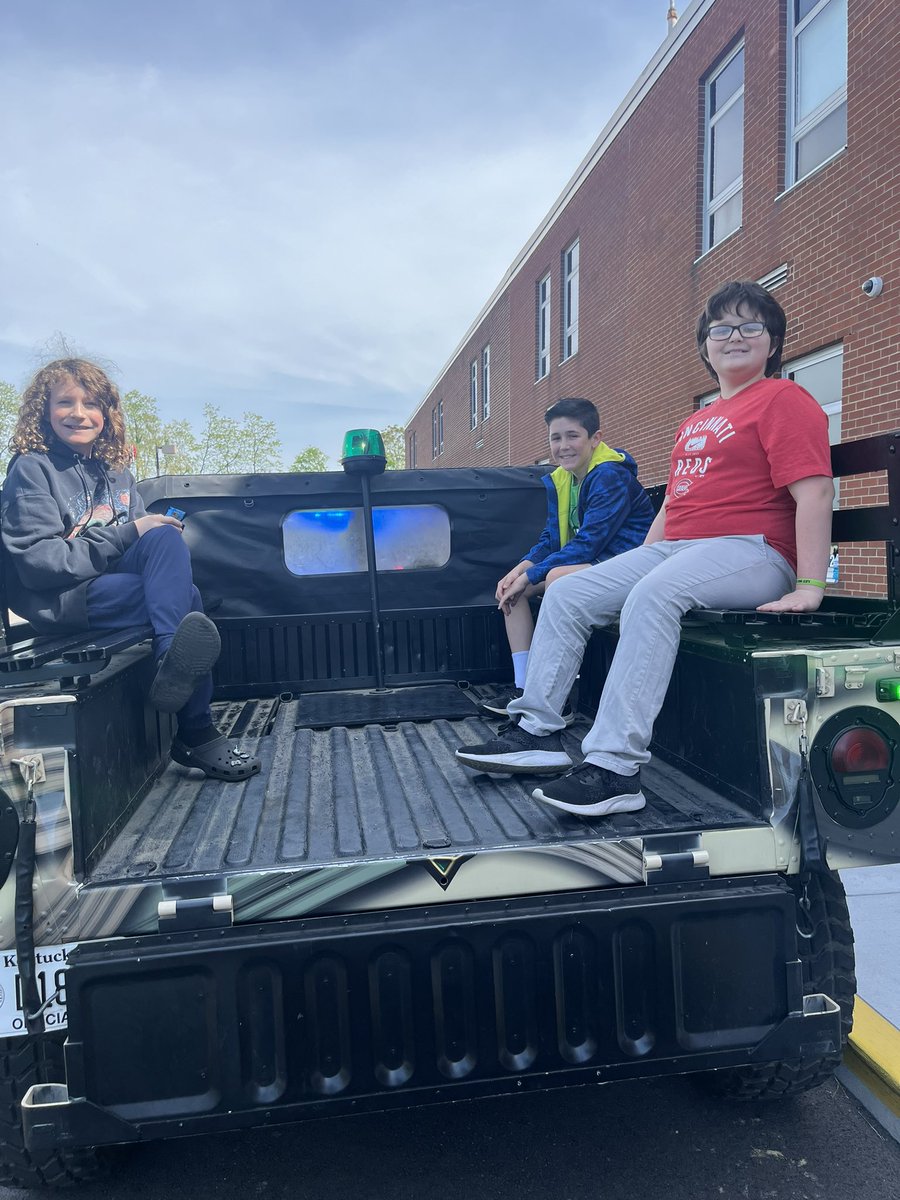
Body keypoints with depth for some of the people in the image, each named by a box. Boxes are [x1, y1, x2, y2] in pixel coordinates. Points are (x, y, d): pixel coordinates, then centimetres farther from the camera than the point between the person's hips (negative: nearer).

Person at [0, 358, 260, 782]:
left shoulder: (115, 472, 15)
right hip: (58, 602, -6)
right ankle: (195, 734, -26)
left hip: (111, 584, 6)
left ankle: (173, 667, -25)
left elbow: (140, 541, 15)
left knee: (166, 538, -24)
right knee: (187, 598, -25)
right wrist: (128, 534, -19)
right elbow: (38, 564, -15)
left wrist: (159, 534, -11)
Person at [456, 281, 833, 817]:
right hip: (673, 548, 9)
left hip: (749, 552, -8)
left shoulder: (784, 400, 0)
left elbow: (814, 495, -12)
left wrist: (810, 586, -21)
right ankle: (537, 732, -1)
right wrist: (634, 566, 21)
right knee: (566, 596, -4)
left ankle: (616, 769, -39)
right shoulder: (697, 422, 26)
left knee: (653, 596, -37)